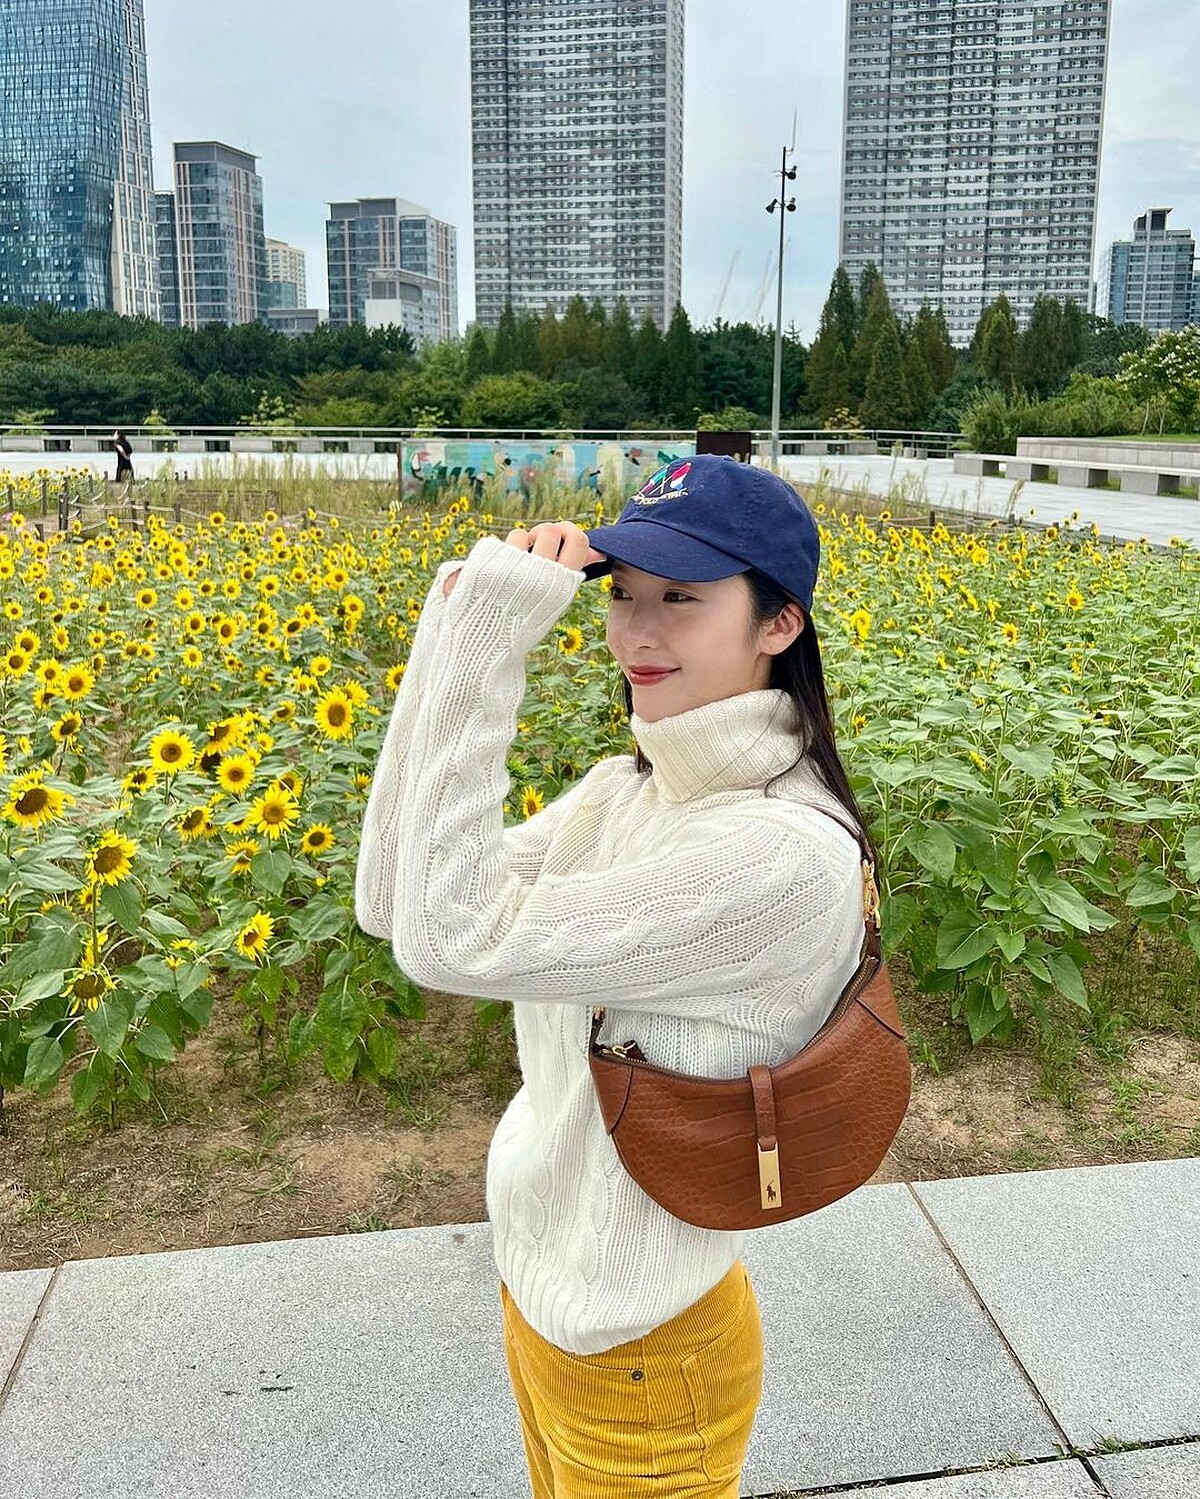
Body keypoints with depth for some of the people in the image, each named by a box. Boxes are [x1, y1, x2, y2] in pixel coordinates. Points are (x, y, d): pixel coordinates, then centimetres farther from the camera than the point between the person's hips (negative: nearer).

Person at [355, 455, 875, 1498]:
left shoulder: (785, 852, -30)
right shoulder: (622, 792, -3)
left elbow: (453, 942, -33)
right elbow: (391, 906, -9)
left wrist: (488, 641, -31)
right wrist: (456, 630, -15)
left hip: (639, 1357, -7)